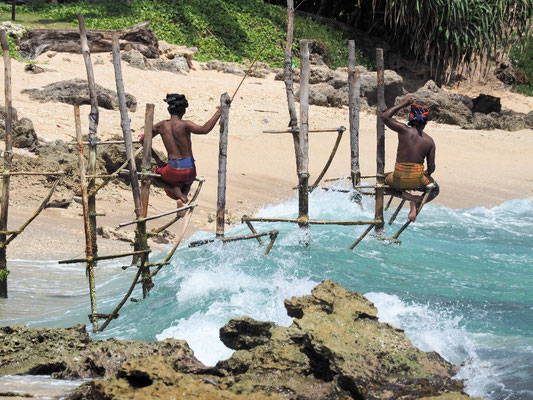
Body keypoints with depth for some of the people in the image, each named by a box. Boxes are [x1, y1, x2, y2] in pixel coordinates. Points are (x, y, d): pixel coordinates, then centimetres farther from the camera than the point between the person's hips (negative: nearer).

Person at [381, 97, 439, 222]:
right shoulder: (429, 141, -2)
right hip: (418, 182, 1)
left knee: (383, 179, 33)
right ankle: (417, 204, 0)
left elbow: (385, 116, -3)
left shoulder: (405, 130, -9)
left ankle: (409, 197, 6)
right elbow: (431, 167, 0)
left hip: (399, 180, -1)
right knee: (434, 188, 33)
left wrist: (403, 104, 4)